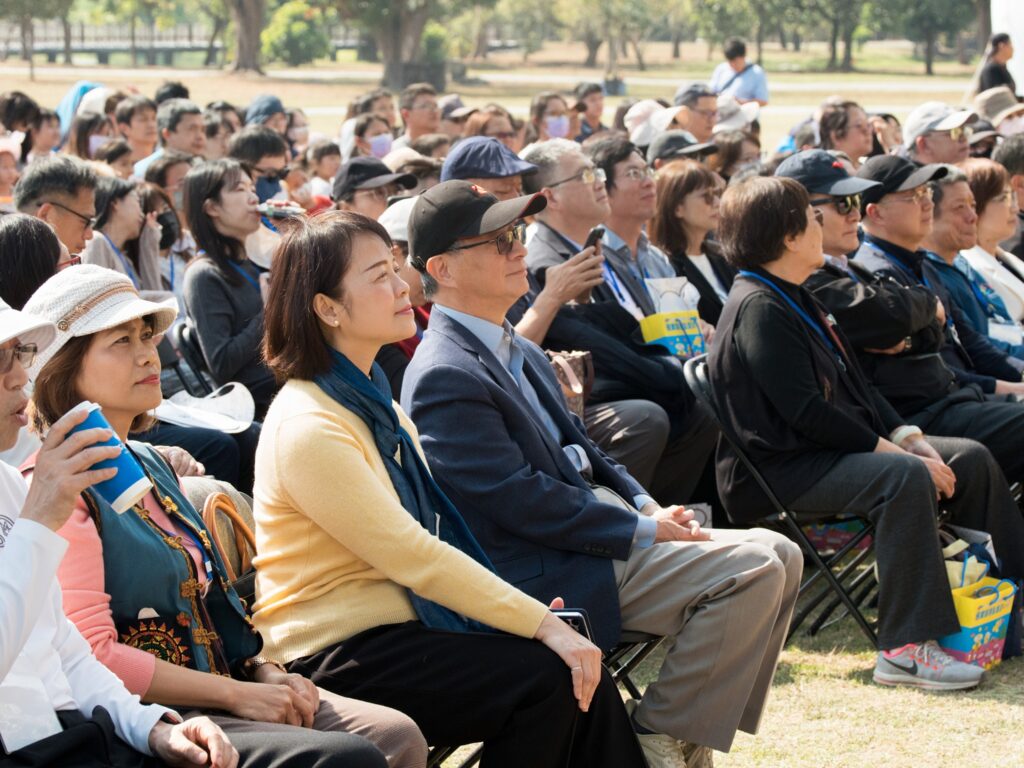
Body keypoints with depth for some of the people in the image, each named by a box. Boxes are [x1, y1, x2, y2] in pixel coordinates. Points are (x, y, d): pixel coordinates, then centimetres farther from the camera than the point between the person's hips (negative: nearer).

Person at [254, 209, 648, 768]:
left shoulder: (371, 402, 14)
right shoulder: (308, 427, -16)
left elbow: (424, 540, 12)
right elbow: (412, 556, -20)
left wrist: (534, 612, -2)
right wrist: (542, 624, -20)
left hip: (396, 627, 8)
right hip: (337, 657, -8)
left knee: (582, 670, -11)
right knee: (547, 679, -22)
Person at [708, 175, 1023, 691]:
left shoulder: (794, 299, 17)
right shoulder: (758, 307, -16)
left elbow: (855, 386, 18)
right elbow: (806, 411, -23)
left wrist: (906, 435, 2)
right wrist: (892, 449, -21)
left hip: (831, 450, 11)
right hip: (780, 469, -11)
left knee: (971, 459, 5)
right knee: (905, 477, -34)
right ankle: (906, 648, -34)